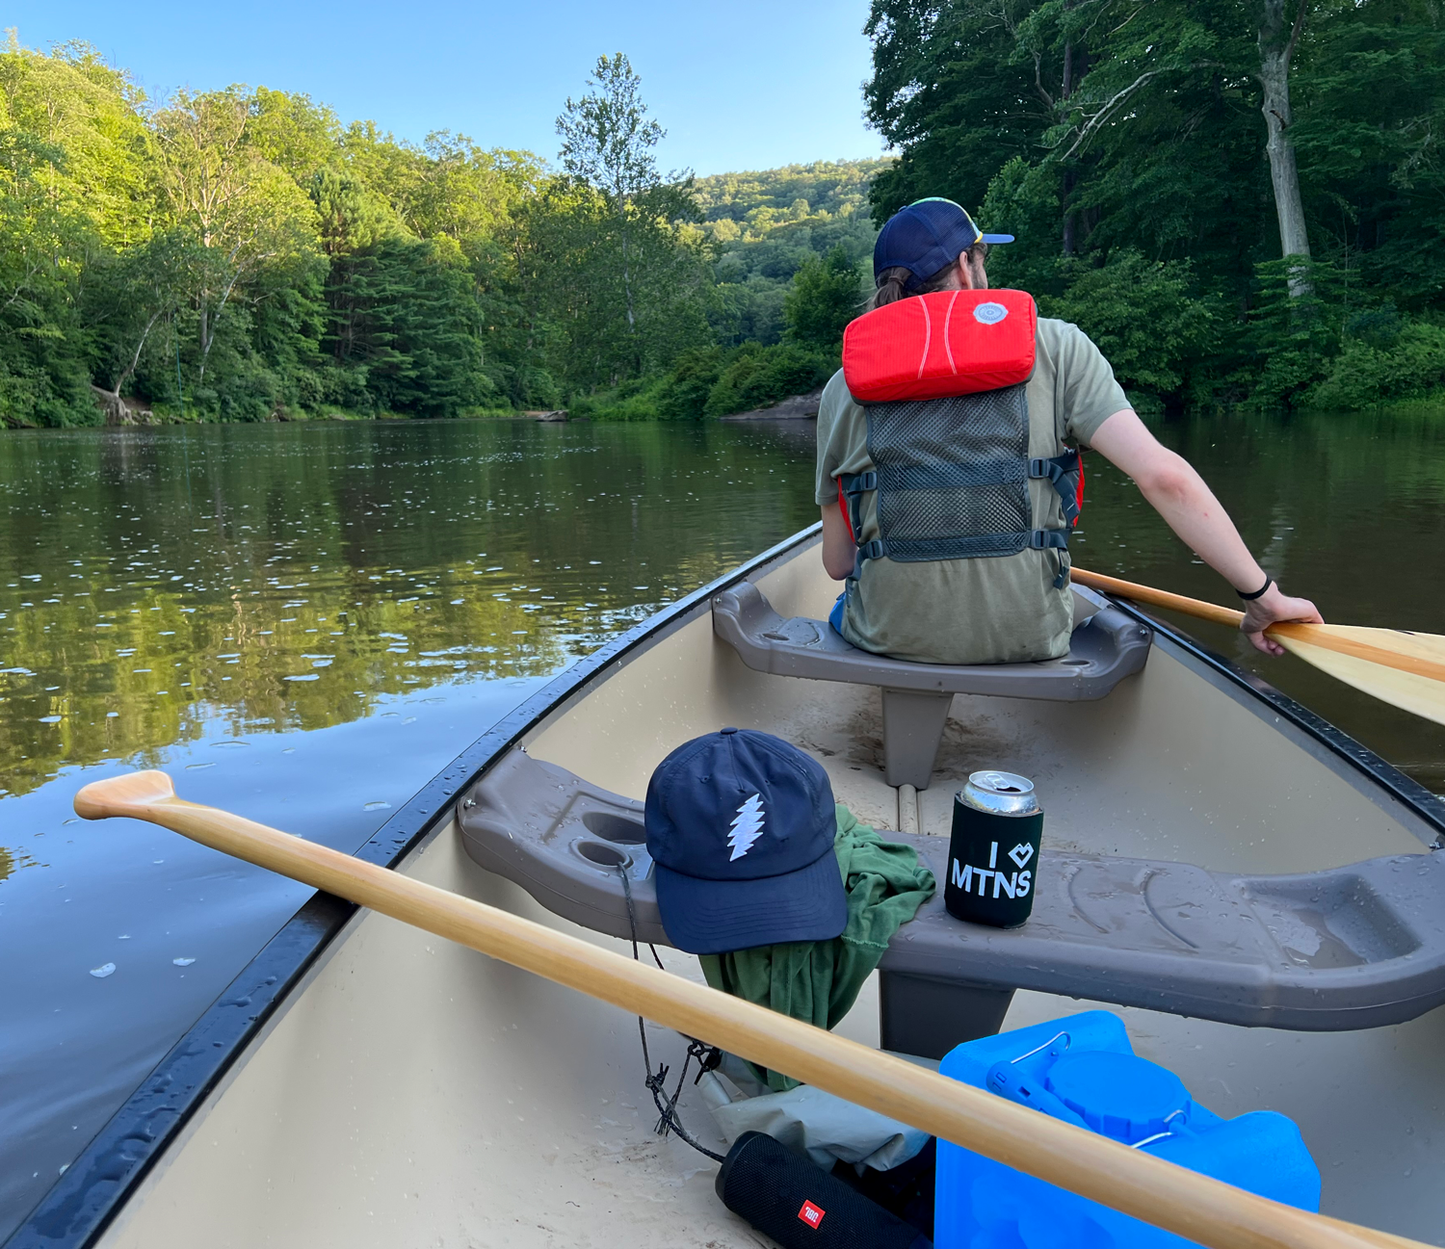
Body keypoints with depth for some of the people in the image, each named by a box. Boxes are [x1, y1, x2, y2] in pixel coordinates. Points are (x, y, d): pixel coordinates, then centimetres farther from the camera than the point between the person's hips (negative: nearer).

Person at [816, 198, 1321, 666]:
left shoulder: (844, 385, 3)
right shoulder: (1053, 346, 0)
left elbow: (838, 563, 6)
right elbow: (1164, 475, -11)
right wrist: (1263, 596, -1)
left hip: (888, 638, 1)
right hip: (1027, 637, 0)